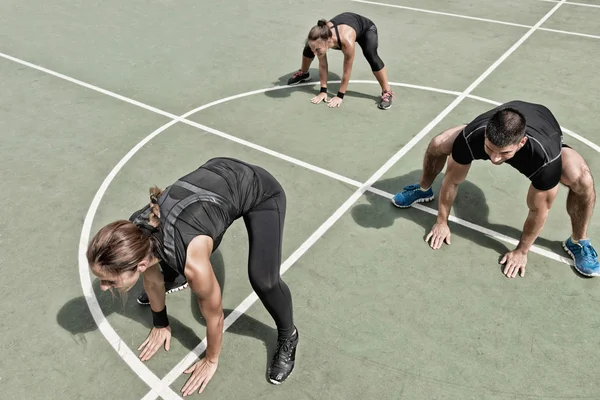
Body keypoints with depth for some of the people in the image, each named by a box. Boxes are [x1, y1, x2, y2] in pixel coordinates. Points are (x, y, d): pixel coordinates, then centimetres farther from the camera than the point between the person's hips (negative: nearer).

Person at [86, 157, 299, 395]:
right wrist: (160, 325, 19)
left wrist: (211, 360, 3)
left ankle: (288, 337, 10)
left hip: (260, 191, -6)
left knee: (263, 280, -19)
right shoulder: (136, 234, -19)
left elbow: (214, 316, -16)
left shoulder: (193, 264, -37)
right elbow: (152, 280, 4)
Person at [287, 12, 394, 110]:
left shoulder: (347, 41, -48)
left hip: (366, 28, -5)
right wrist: (323, 91, -15)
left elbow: (347, 72, -34)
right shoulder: (320, 38, -34)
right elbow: (322, 65, -19)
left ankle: (387, 92, -17)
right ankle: (303, 73, 33)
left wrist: (340, 96, -25)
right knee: (309, 47, 3)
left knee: (371, 56, -34)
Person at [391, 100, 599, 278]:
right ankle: (423, 190, 19)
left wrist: (521, 251, -16)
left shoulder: (546, 156, -46)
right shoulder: (471, 137, -40)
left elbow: (539, 209, -29)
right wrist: (442, 222, -11)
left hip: (546, 141, -2)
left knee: (582, 180, -31)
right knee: (437, 144, -13)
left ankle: (578, 242, -2)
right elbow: (452, 180, -22)